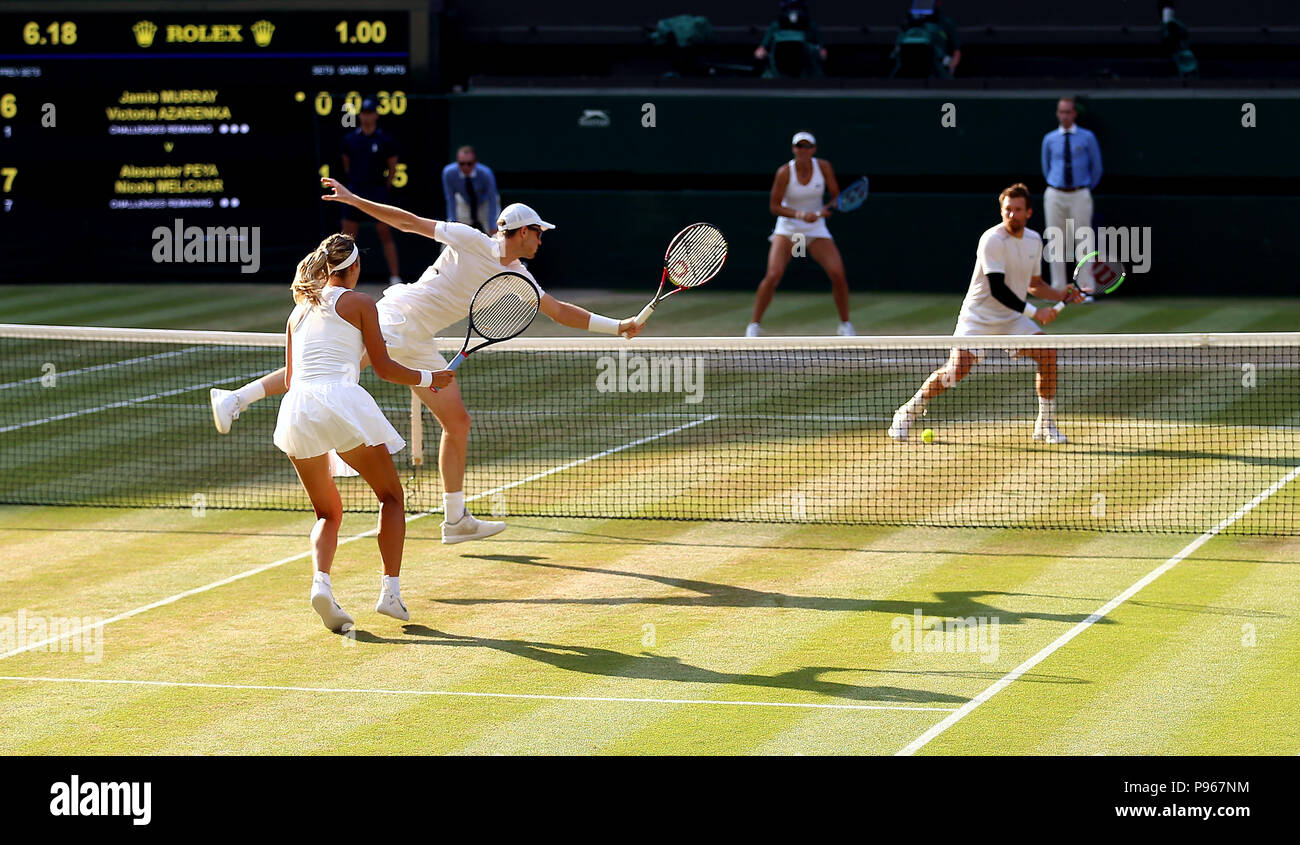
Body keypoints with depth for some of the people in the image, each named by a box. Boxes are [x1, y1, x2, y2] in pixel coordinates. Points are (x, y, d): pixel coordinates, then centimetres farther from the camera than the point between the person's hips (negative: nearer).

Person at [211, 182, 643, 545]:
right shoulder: (470, 241, -10)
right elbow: (409, 222, -6)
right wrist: (355, 200, -8)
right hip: (393, 318, -8)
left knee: (458, 422, 5)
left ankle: (456, 519, 11)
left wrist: (618, 326, 9)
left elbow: (560, 311, 15)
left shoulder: (518, 278, 9)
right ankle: (236, 398, -17)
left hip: (418, 345, 8)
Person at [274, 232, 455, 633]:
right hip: (340, 400, -5)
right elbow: (384, 368, 6)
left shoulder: (299, 311, 23)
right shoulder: (360, 303, 8)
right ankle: (390, 590, -1)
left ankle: (320, 582, -11)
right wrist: (428, 379, 21)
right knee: (391, 497, 13)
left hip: (296, 408, 5)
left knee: (328, 513, 17)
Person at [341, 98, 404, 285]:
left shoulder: (385, 140, -2)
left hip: (378, 191, -3)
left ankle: (395, 277, 0)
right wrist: (354, 183, 14)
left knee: (385, 235, -3)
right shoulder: (350, 138, 7)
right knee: (347, 237, 3)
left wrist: (384, 188, 4)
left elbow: (392, 168, 4)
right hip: (355, 191, 3)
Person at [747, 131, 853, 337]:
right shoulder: (784, 172, -14)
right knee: (773, 275, -20)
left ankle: (845, 326, 5)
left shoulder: (824, 167, -7)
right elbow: (774, 206, -11)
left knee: (838, 274, -13)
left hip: (816, 230, 2)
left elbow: (836, 195, 2)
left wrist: (828, 208, -20)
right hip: (787, 229, -2)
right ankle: (754, 325, -6)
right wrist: (800, 215, -26)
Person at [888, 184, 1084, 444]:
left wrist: (1060, 295, 1)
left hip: (1012, 318, 6)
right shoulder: (992, 240, -19)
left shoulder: (1034, 240, 4)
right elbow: (998, 289, -25)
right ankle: (907, 413, 3)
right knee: (956, 369, -19)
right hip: (978, 317, -6)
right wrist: (1034, 312, -27)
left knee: (1047, 353, -14)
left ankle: (1046, 424, -2)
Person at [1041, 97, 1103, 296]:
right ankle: (1058, 289, 5)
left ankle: (1086, 288, 0)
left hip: (1080, 195, -2)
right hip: (1055, 196, 2)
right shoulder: (1049, 139, 8)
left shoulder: (1087, 137, 2)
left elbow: (1096, 166, 10)